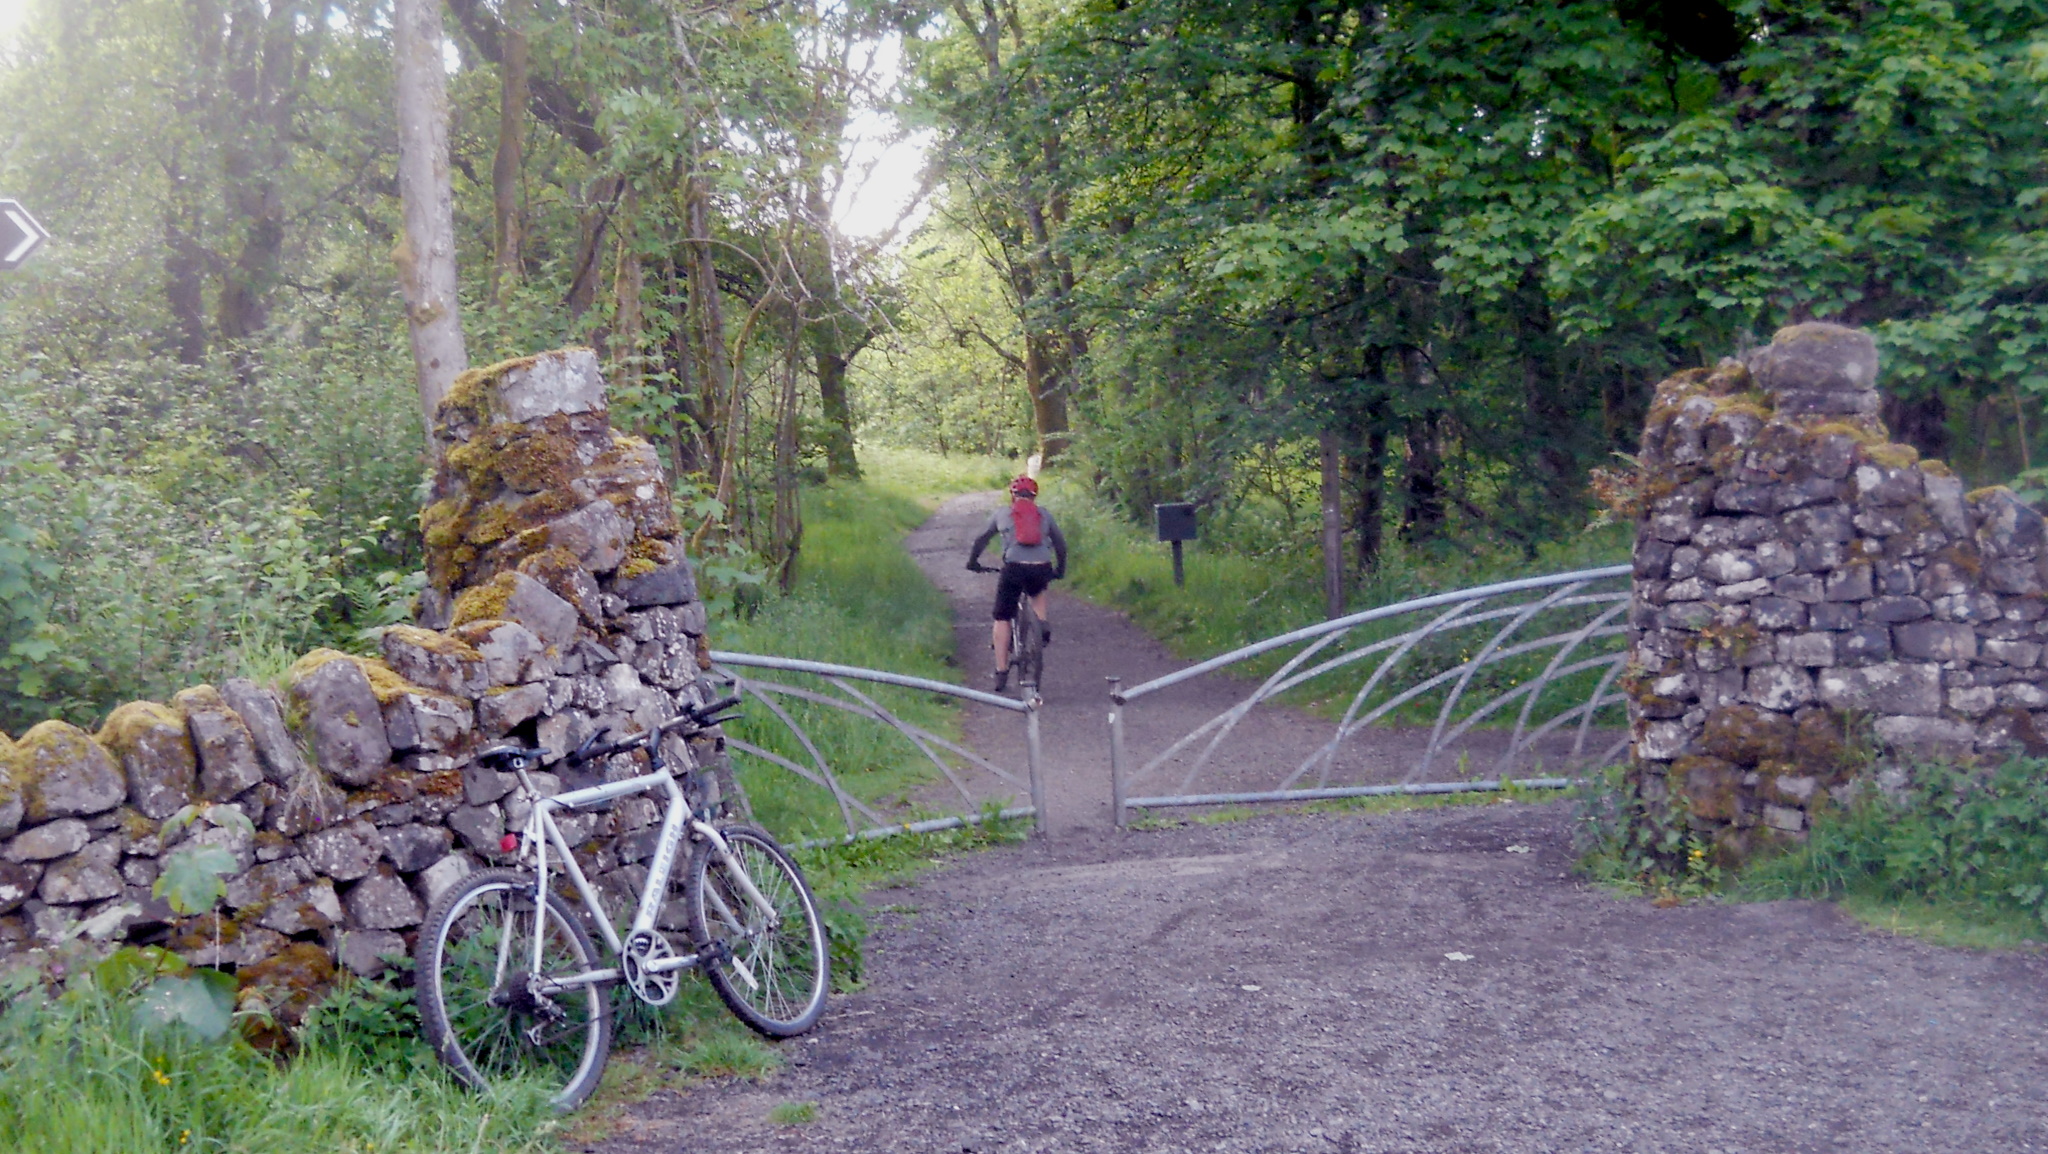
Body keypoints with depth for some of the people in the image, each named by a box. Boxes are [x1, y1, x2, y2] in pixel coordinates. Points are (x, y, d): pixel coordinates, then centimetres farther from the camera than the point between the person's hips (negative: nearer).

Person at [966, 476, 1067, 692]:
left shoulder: (1002, 513, 17)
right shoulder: (1044, 515, 20)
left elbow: (982, 540, 24)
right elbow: (1060, 544, 24)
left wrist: (972, 561, 38)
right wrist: (1060, 571, 36)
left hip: (1014, 568, -2)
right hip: (1042, 570, 2)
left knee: (1002, 619, 11)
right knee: (1037, 593, 38)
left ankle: (1001, 673, 8)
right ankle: (1043, 625, 13)